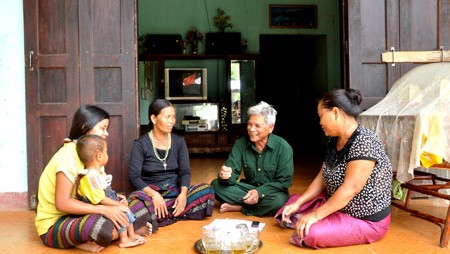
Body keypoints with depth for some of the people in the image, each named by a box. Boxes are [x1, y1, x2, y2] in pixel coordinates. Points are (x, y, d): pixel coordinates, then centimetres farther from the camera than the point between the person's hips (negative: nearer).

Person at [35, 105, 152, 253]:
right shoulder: (68, 156, -18)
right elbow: (62, 203, -25)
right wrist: (103, 209, -29)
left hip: (78, 215, 9)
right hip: (54, 224, -9)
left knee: (139, 207, -4)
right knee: (102, 226, -40)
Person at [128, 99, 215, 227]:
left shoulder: (179, 141, 8)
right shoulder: (141, 144, -3)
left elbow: (185, 171, 1)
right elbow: (134, 176, -11)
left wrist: (183, 193, -20)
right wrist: (154, 194, -28)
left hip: (175, 191, 4)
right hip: (149, 192, -4)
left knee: (207, 190, -24)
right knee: (137, 198, -38)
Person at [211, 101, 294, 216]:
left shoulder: (283, 147, -13)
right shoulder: (241, 143, -3)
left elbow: (284, 181, -14)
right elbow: (233, 172, -9)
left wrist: (260, 192, -28)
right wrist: (225, 175, -34)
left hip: (270, 192, -3)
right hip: (248, 188, 3)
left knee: (279, 200, -37)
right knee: (216, 184, -17)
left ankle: (238, 208, -16)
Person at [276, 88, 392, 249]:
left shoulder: (364, 142, -25)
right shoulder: (335, 142, 4)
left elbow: (350, 188, -30)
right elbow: (322, 178, 7)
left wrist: (316, 215, -27)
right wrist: (297, 204, -3)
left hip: (367, 220, -9)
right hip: (338, 208, 9)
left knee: (311, 233, -28)